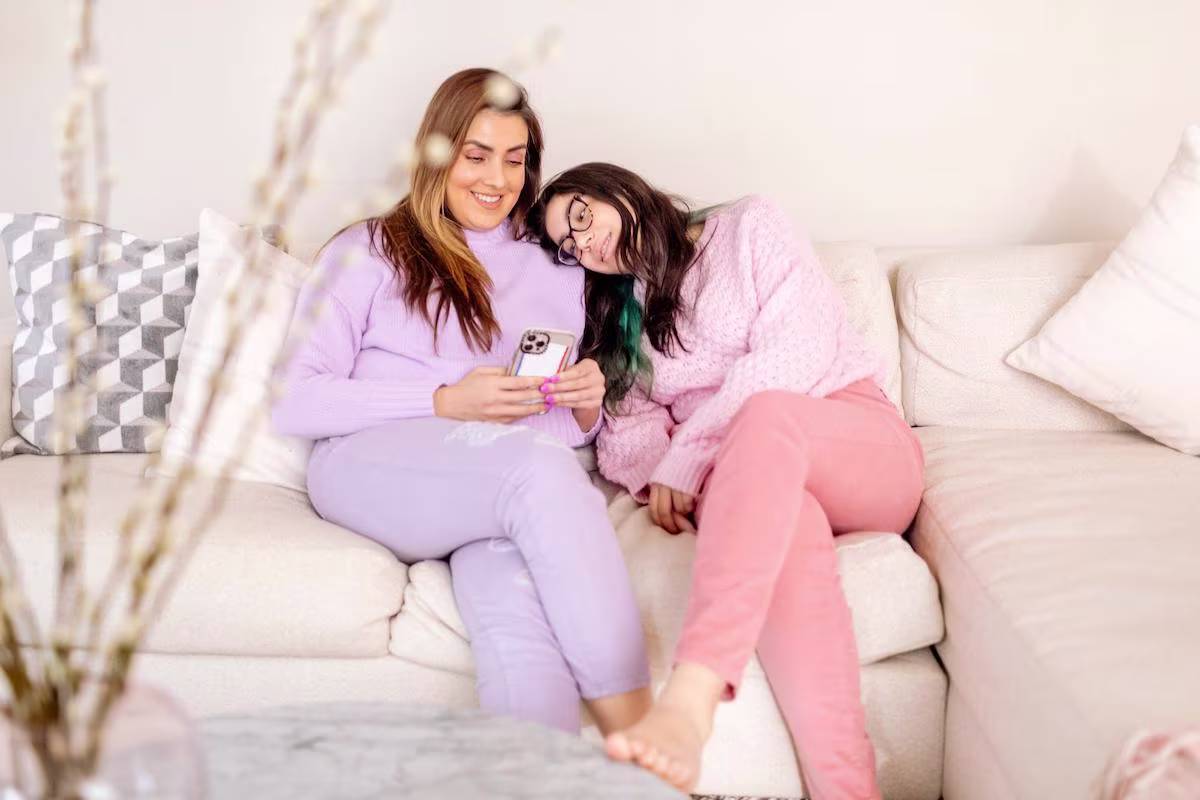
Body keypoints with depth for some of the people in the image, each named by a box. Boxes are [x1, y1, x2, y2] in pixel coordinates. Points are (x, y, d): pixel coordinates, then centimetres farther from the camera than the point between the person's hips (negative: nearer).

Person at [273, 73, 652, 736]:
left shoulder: (557, 275, 27)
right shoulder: (370, 252, 15)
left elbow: (571, 432, 27)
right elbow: (292, 402, 2)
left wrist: (587, 406, 2)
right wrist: (446, 402, -8)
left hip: (504, 492, 3)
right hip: (371, 463, -3)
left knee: (515, 598, -36)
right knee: (537, 464, -36)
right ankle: (636, 745, -37)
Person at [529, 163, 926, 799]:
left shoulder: (748, 227, 9)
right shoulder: (619, 316, 24)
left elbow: (799, 347, -7)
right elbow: (629, 429, 10)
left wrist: (689, 454, -15)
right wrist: (657, 474, -15)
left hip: (864, 443, -2)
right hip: (759, 478, 3)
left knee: (765, 414, -39)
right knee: (789, 530, -37)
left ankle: (690, 698, -58)